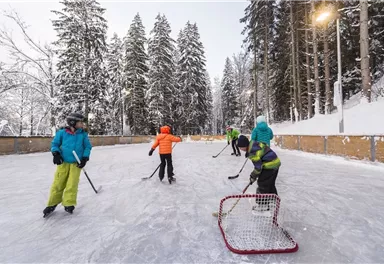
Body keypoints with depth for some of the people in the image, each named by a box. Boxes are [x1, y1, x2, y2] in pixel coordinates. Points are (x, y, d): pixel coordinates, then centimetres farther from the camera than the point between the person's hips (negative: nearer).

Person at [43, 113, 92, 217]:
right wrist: (56, 153, -6)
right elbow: (55, 144, 10)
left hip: (76, 163, 0)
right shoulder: (62, 132, 0)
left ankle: (69, 204, 10)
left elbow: (88, 147, 6)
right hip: (63, 162, 0)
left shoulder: (83, 134, 3)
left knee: (72, 185, -3)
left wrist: (85, 158, -4)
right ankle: (52, 204, 24)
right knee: (58, 184, 6)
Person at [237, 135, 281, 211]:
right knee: (271, 184, 24)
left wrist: (253, 176, -6)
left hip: (270, 166, -10)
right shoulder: (254, 143, 5)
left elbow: (258, 167, -19)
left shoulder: (252, 151, -24)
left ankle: (263, 204, 11)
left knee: (262, 184, 0)